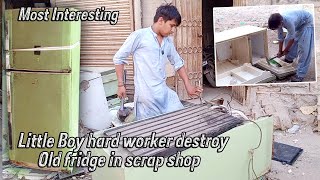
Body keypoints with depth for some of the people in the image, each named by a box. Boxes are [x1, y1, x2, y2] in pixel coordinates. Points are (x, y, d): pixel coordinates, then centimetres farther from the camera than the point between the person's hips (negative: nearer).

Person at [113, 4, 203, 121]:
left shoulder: (168, 42, 11)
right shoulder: (139, 36, -7)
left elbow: (178, 63, 24)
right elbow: (118, 58, -1)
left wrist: (188, 86, 18)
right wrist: (121, 85, -2)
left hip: (165, 93, 6)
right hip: (146, 95, -6)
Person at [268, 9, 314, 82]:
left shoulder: (289, 21, -41)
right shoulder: (278, 21, -18)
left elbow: (292, 38, -25)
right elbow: (281, 37, -4)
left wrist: (286, 50, -11)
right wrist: (280, 51, 0)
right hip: (298, 23, 8)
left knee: (304, 48, -14)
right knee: (287, 40, 13)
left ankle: (300, 74, -14)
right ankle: (289, 59, 40)